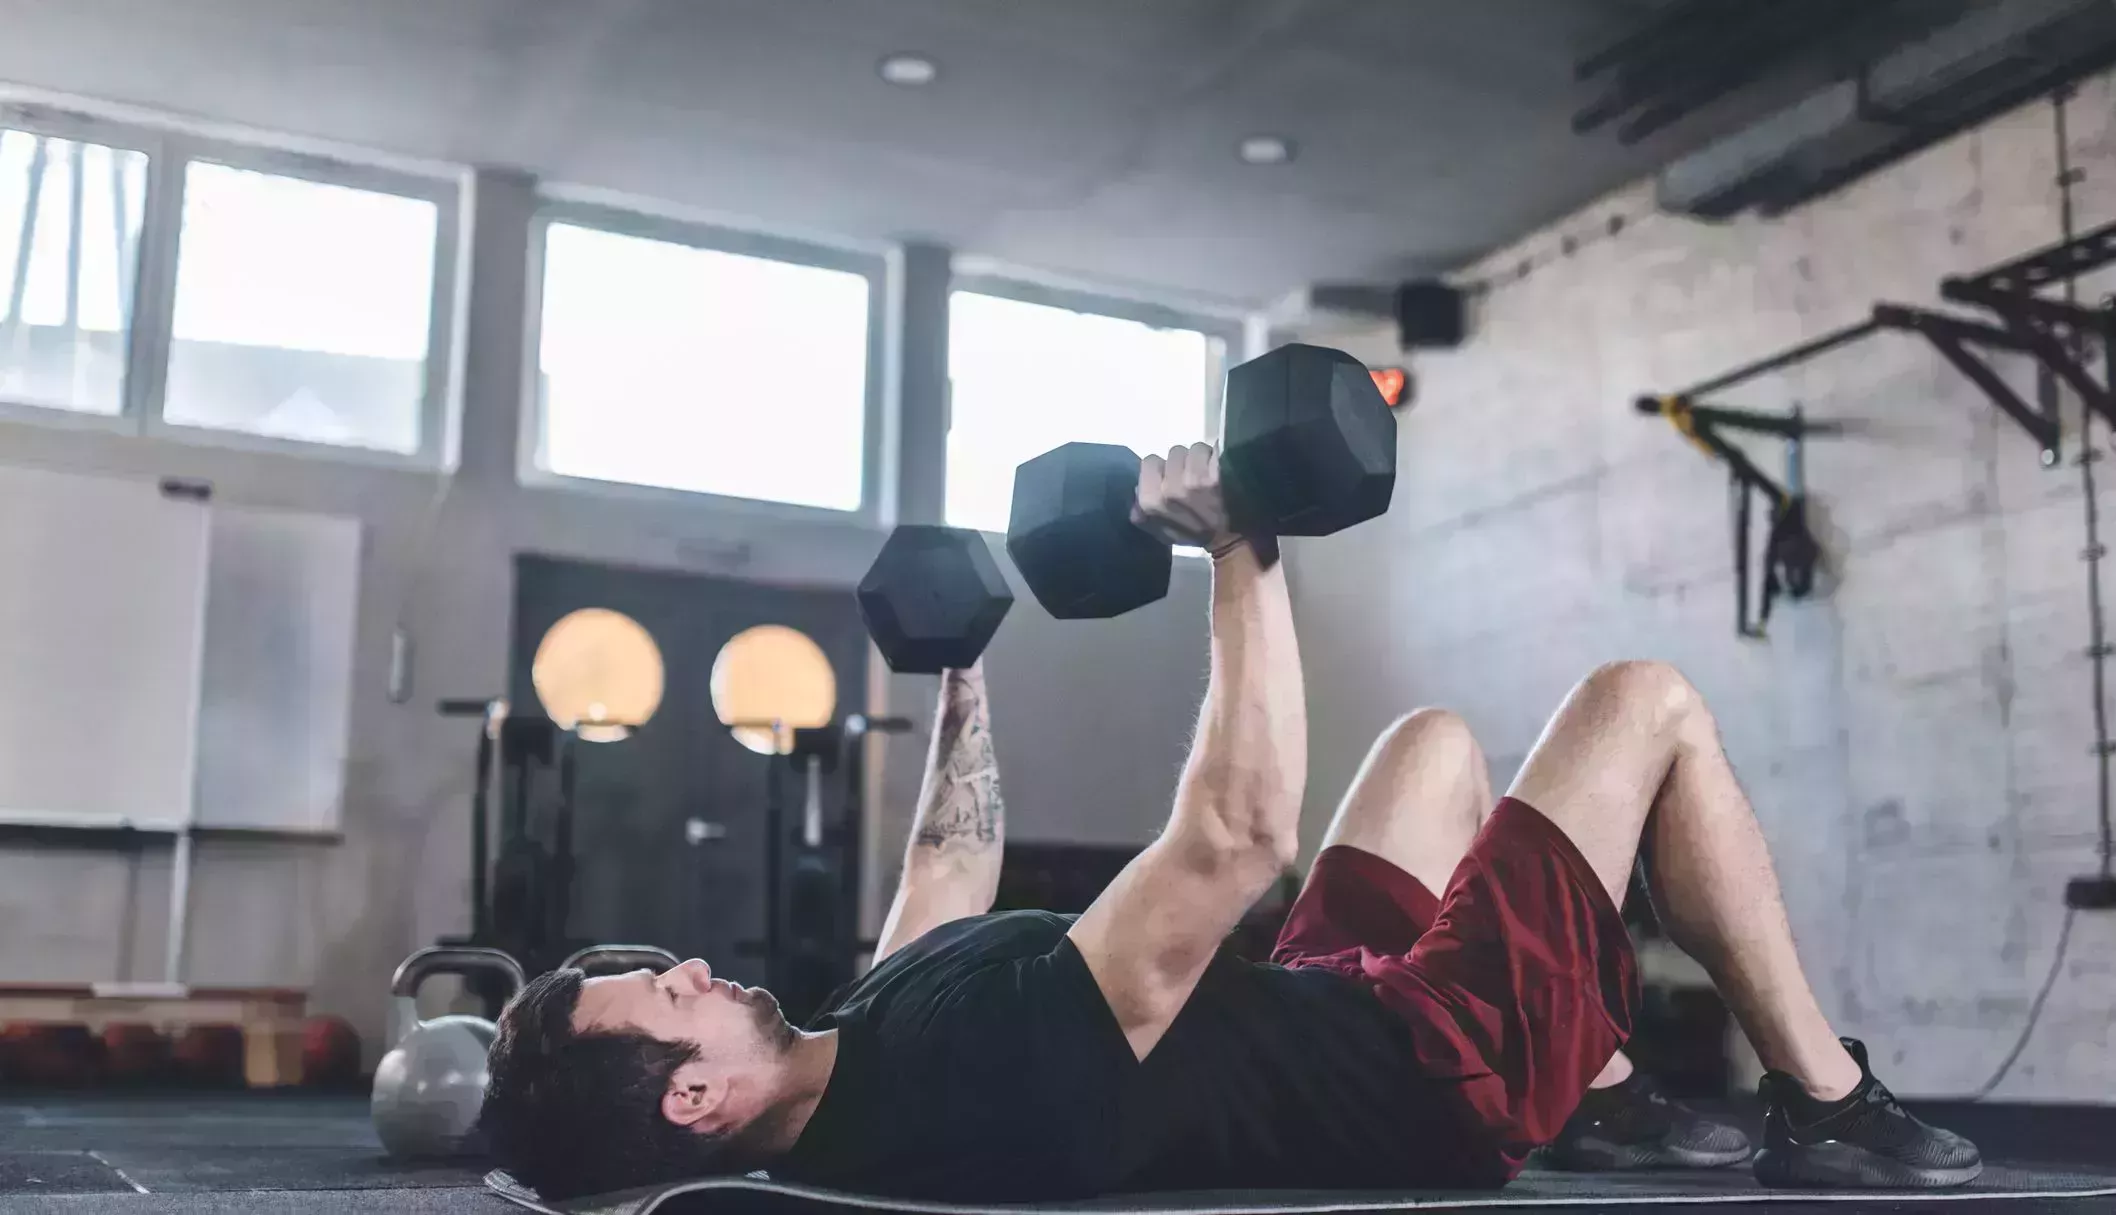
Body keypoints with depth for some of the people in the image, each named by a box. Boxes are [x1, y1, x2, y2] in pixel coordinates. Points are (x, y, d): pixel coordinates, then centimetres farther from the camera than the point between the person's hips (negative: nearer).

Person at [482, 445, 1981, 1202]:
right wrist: (1242, 548, -33)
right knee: (1648, 704, -3)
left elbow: (955, 867, 12)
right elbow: (1238, 834, -41)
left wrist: (962, 665, 17)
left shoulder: (866, 1043, -8)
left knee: (1434, 738, 26)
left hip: (1331, 1011, 9)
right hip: (1440, 1070, -9)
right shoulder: (983, 1064, -39)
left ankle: (1588, 1053, 34)